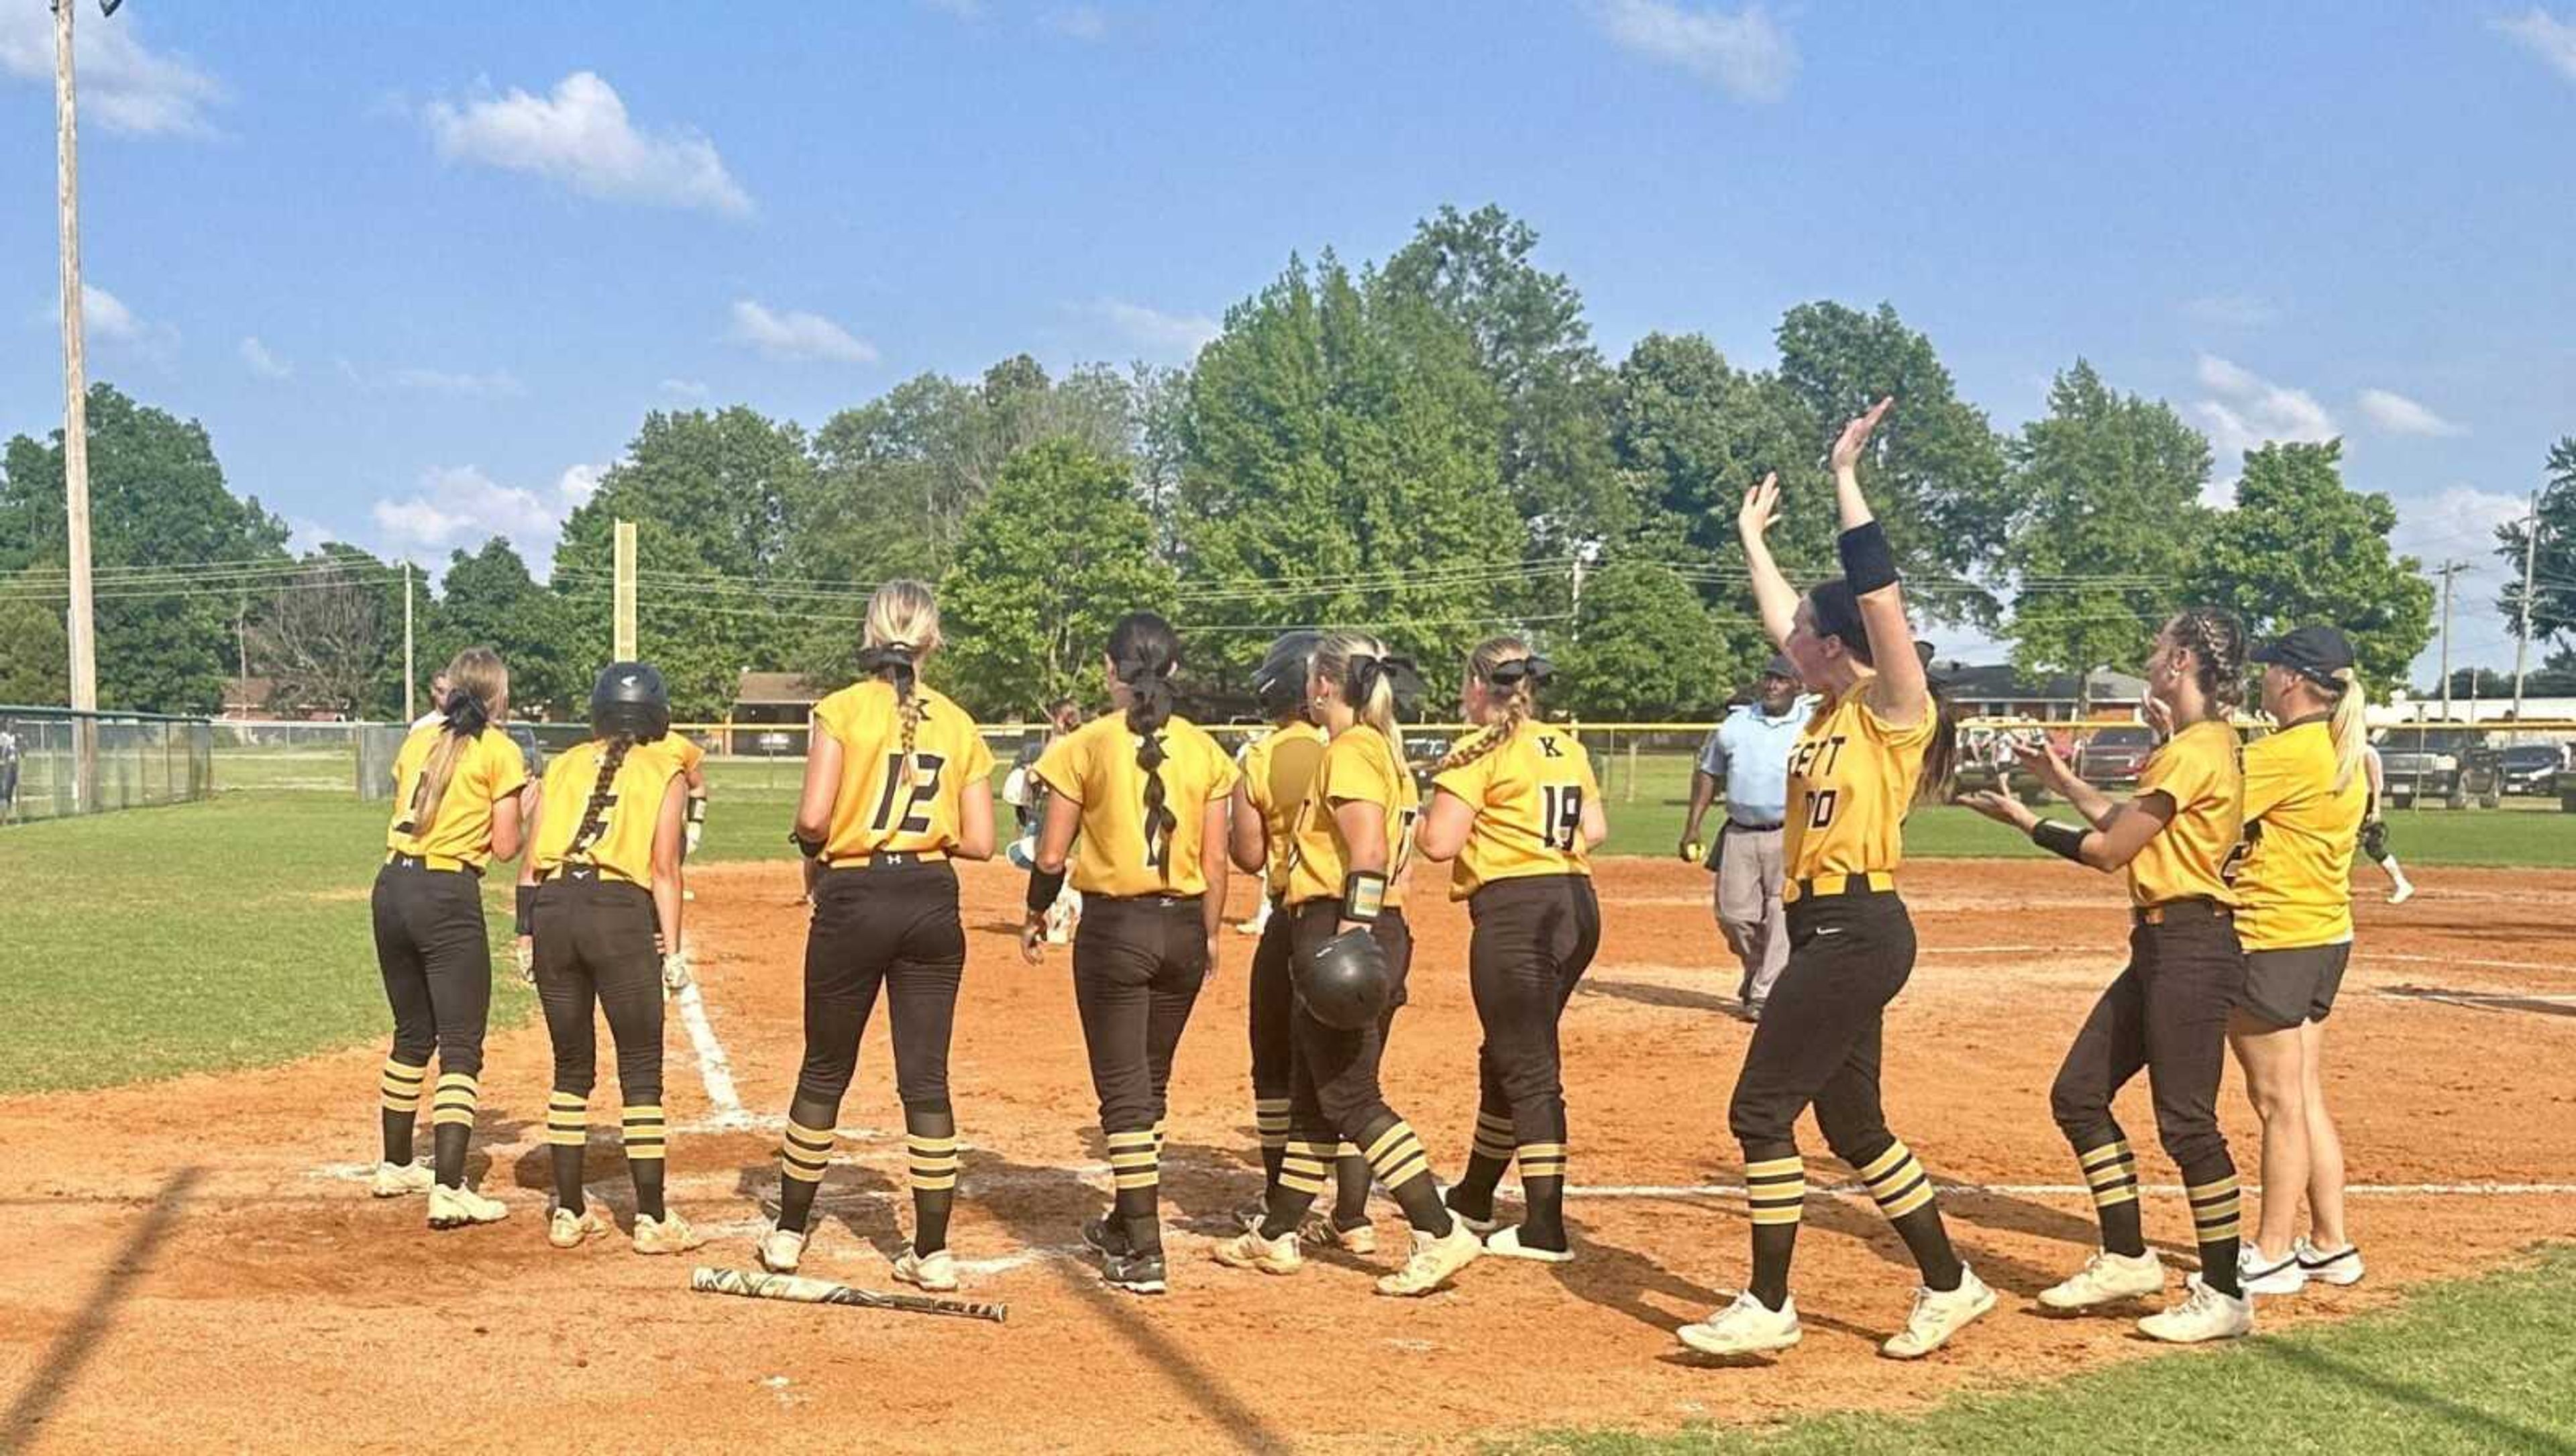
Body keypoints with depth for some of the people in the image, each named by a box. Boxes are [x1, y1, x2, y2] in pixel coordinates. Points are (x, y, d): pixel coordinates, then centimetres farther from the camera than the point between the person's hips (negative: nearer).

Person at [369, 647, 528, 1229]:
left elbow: (404, 817, 15)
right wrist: (518, 809, 14)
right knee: (461, 1047, -4)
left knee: (413, 1033, 22)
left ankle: (396, 1166, 33)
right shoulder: (499, 751, -3)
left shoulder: (418, 740, 14)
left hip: (392, 887, 7)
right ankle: (449, 1190, -11)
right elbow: (504, 848, -3)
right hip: (447, 896, -7)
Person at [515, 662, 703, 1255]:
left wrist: (526, 936, 13)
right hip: (622, 913, -4)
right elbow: (664, 868, -1)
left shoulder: (563, 766, 17)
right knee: (641, 1072, 4)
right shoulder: (665, 773, 8)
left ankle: (568, 1213, 18)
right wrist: (672, 950, -1)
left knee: (571, 1067, 14)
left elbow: (532, 862, 10)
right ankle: (652, 1219, 4)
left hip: (552, 910, 4)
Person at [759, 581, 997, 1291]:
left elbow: (812, 817, -14)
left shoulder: (844, 709, -6)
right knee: (926, 1078, 6)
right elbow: (979, 841, 2)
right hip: (933, 906, 2)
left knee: (824, 1071, 12)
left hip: (854, 899, -2)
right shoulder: (959, 725, 4)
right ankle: (933, 1251, 7)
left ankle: (788, 1233, 22)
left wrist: (816, 850, 7)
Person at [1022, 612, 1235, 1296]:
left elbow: (1052, 855, -5)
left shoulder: (1087, 745, -8)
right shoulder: (1204, 751, 1)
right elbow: (1215, 862, 3)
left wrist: (1034, 917, 11)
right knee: (1150, 1081, 20)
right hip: (1183, 926, 4)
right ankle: (1127, 1222, 34)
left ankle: (1144, 1253, -4)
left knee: (1124, 1088, 1)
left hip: (1114, 925, -4)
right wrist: (1210, 935, 15)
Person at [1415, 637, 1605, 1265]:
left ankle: (1546, 1229, -6)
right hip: (1578, 906, 8)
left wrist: (1413, 824, 6)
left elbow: (1440, 844, -14)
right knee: (1507, 1055, 20)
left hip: (1514, 912, -8)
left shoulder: (1480, 751, -9)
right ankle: (1474, 1199, 34)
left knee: (1528, 1070, -6)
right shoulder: (1567, 747, 14)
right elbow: (1595, 831, 14)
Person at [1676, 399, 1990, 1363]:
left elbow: (1879, 594, -22)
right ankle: (1948, 1286, 22)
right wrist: (1751, 532, 34)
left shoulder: (1894, 710, -10)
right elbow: (1779, 614, 26)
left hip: (1860, 934, -10)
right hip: (1828, 931, 10)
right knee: (1849, 1122, 13)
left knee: (1761, 1108, -8)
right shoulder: (1832, 708, 12)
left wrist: (1846, 479, -21)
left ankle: (1767, 1309, -1)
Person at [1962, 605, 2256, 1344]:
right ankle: (2127, 1258, 21)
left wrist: (2023, 819, -3)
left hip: (2192, 948, -11)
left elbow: (2109, 850, -13)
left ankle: (2224, 1295, 3)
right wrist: (2064, 781, 24)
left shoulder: (2195, 751, -15)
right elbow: (2132, 826, 21)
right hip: (2161, 945, 11)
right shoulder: (2200, 745, 16)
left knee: (2186, 1122, -6)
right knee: (2078, 1094, 12)